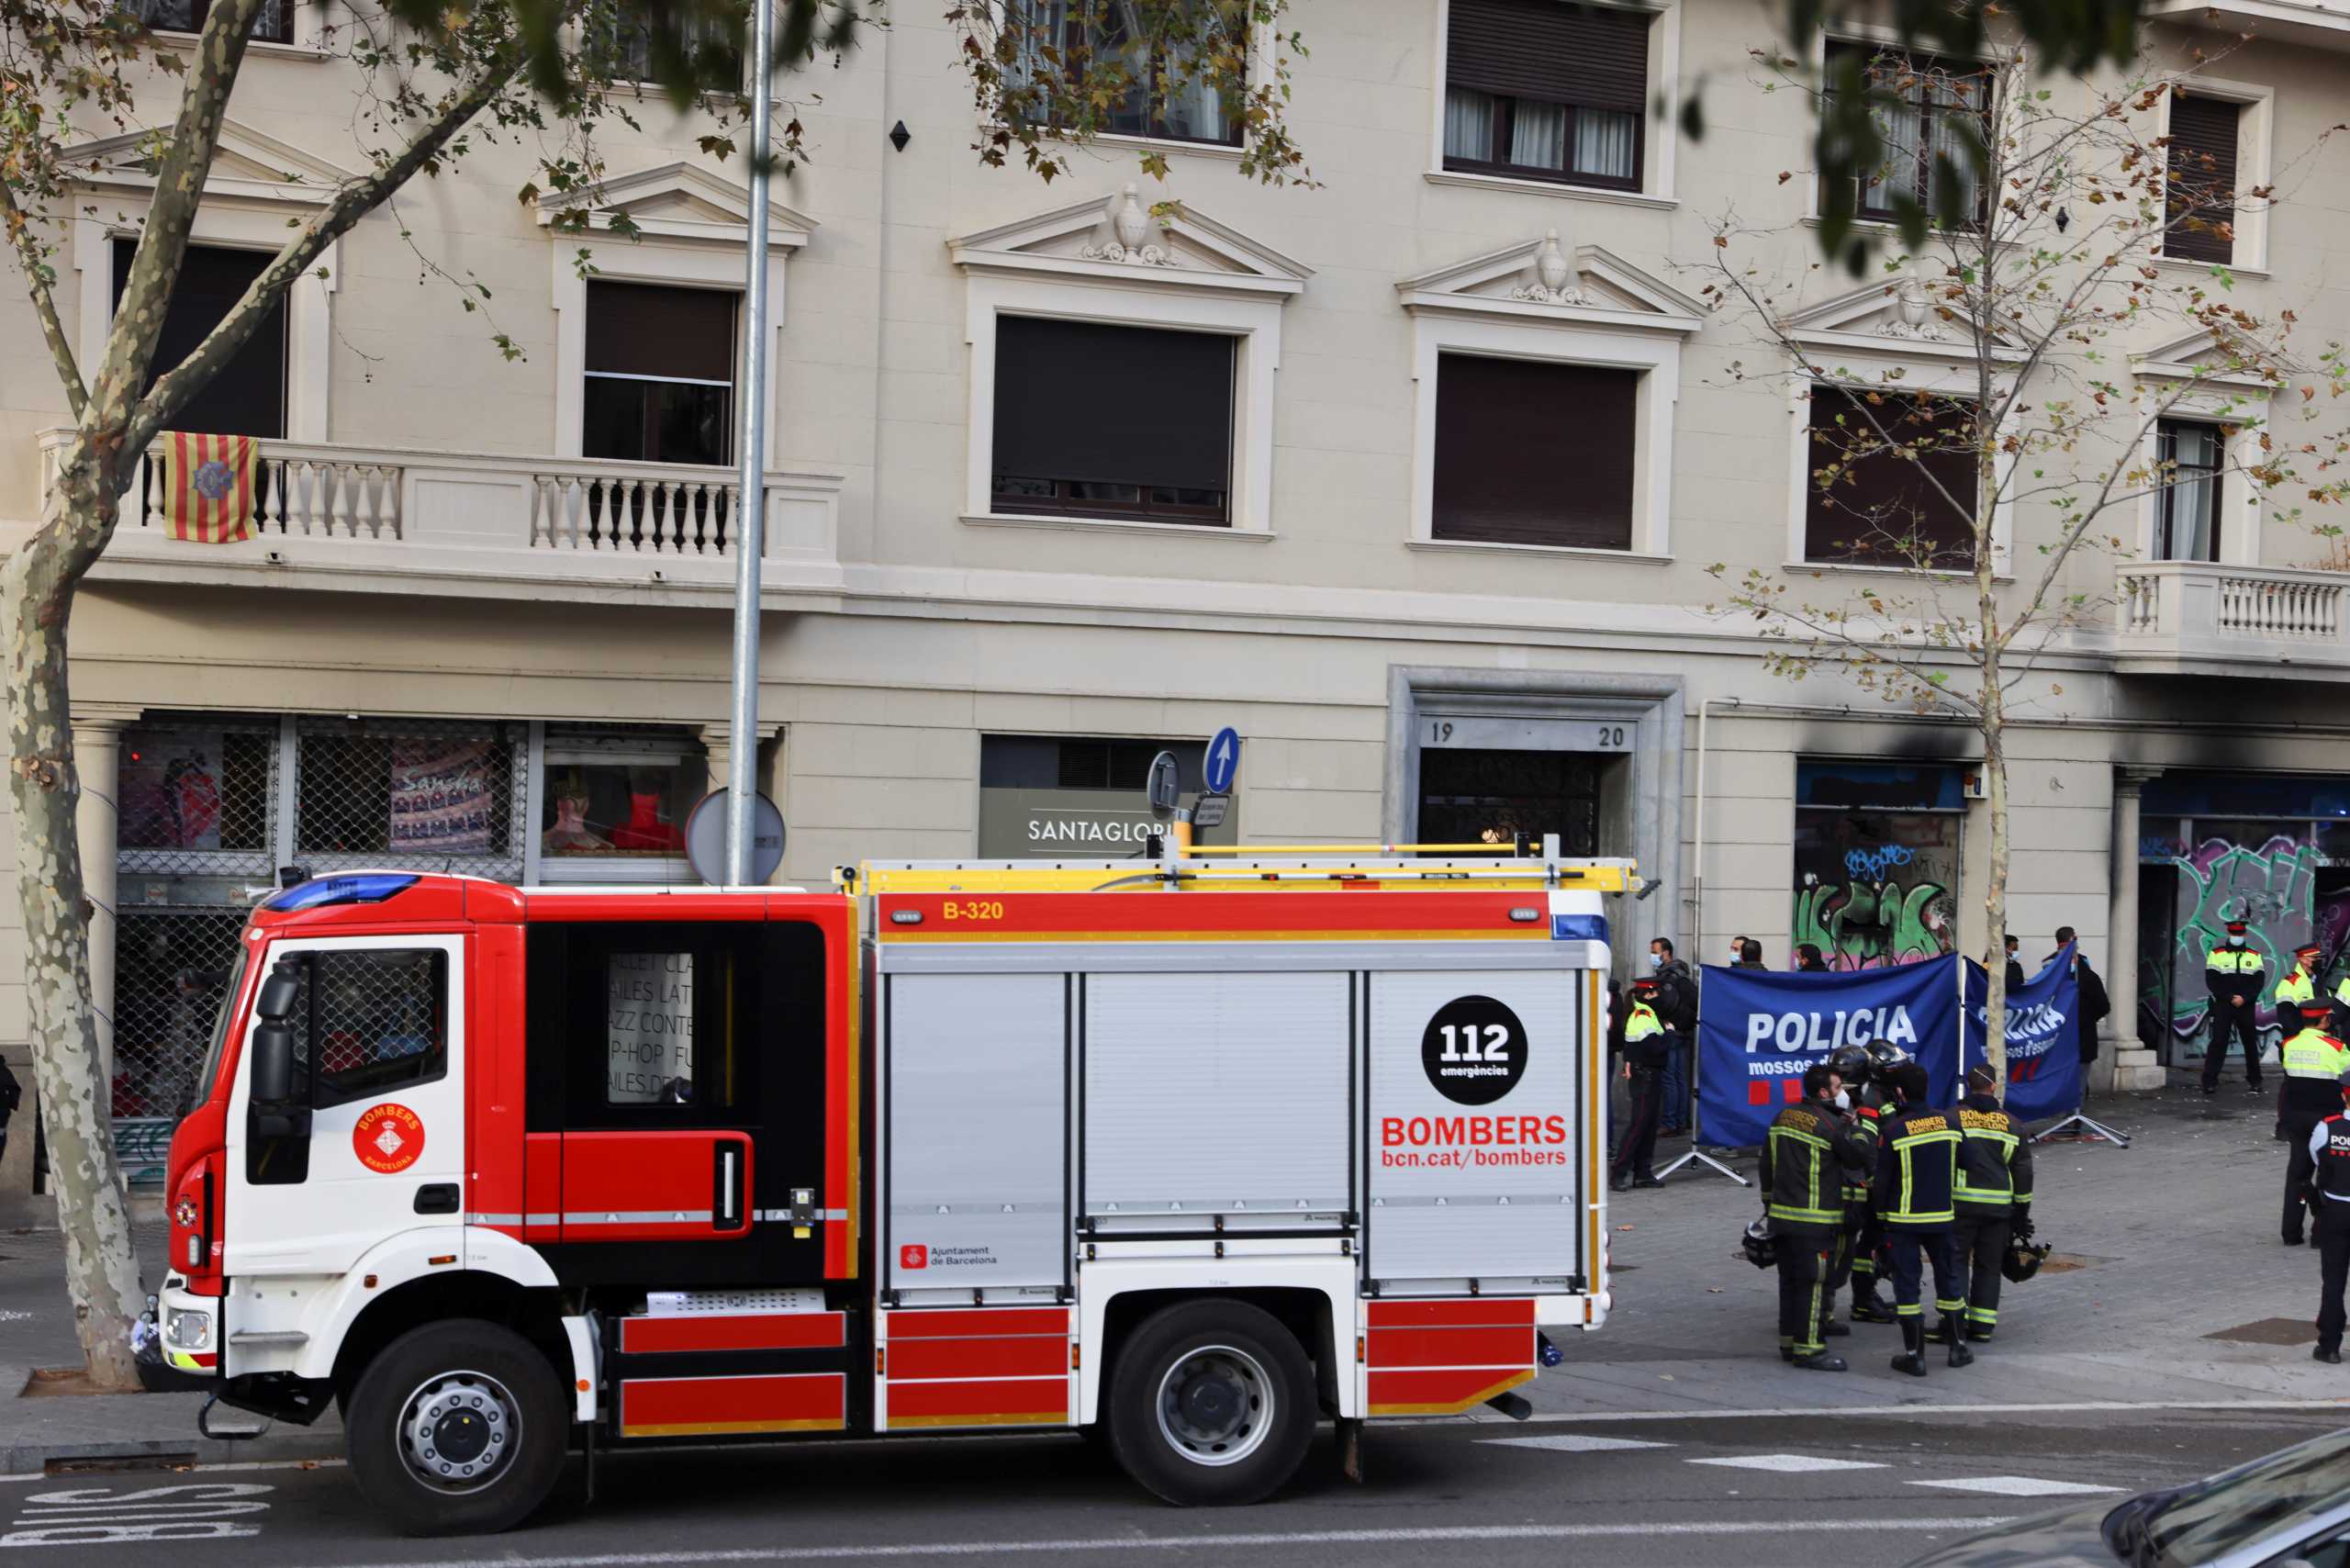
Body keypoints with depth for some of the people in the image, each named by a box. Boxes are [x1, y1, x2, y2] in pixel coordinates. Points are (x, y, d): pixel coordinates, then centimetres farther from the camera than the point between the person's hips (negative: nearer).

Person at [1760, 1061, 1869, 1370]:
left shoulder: (1782, 1118, 10)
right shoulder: (1830, 1124, -15)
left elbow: (1766, 1167, 15)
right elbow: (1858, 1157, -6)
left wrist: (1769, 1203, 25)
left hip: (1782, 1214, 8)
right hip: (1814, 1220, -8)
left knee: (1790, 1279, 15)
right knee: (1813, 1281, -4)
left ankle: (1789, 1341, 22)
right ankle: (1807, 1348, -3)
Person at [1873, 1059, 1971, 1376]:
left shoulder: (1893, 1131, -14)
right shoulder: (1950, 1123, -1)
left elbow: (1882, 1179, -8)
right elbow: (1959, 1168, 8)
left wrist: (1881, 1212, 8)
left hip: (1904, 1219, -4)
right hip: (1942, 1216, 4)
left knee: (1907, 1284, 2)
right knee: (1948, 1278, 17)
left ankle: (1915, 1354, 4)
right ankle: (1958, 1346, 24)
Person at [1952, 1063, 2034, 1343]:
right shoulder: (2010, 1123, 7)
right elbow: (2023, 1171, 9)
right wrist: (2022, 1213, 16)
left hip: (1961, 1204, -2)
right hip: (1999, 1205, 3)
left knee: (1956, 1261, 3)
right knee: (1988, 1265, 11)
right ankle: (1982, 1325, 11)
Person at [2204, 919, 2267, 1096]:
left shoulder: (2254, 956, 9)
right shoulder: (2216, 954, 3)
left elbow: (2258, 982, 1)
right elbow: (2212, 981, -3)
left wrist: (2244, 998, -14)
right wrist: (2230, 998, -13)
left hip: (2246, 1007, 2)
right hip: (2223, 1006, -2)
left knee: (2251, 1042, 9)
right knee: (2218, 1041, -9)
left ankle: (2254, 1080, 22)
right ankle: (2209, 1081, -10)